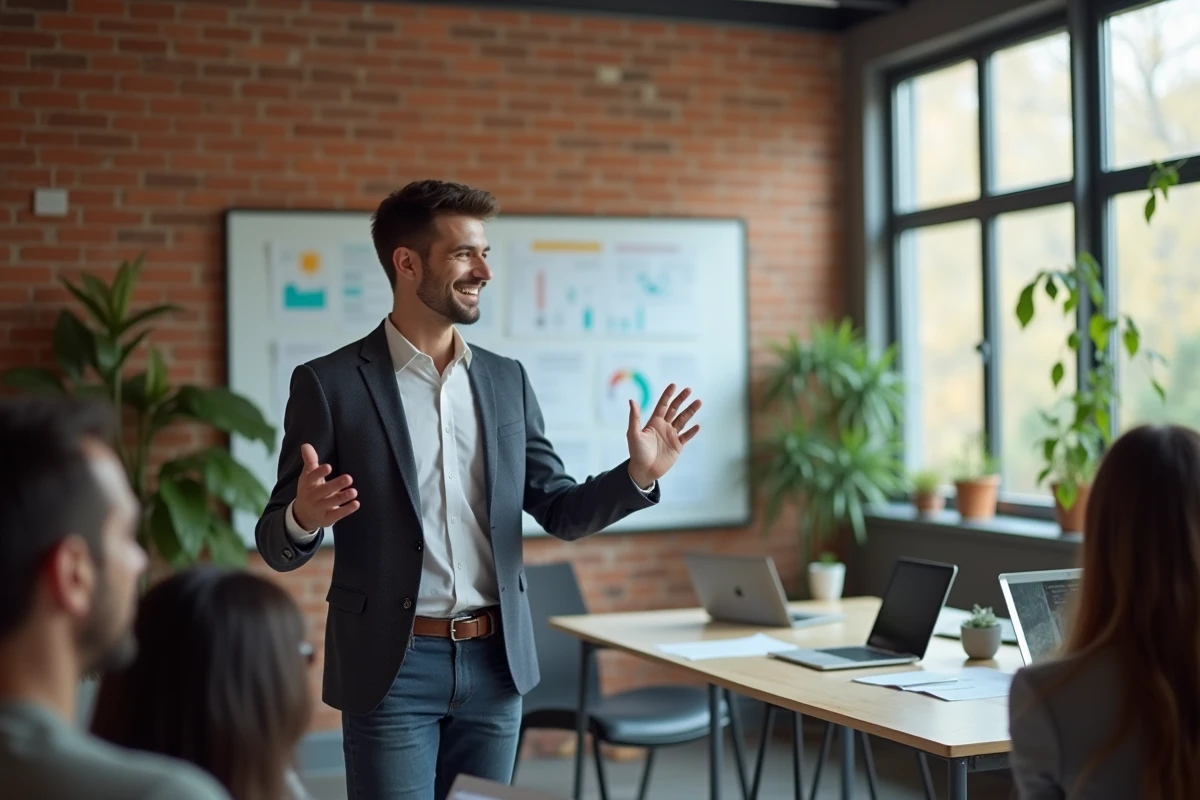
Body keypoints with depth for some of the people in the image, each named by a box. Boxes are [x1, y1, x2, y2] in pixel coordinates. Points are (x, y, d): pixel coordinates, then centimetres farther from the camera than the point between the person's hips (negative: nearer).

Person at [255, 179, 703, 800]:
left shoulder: (506, 380, 7)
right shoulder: (331, 383, -6)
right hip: (392, 668, -4)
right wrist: (304, 517, -29)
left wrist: (638, 474, -9)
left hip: (495, 662, 4)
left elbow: (560, 511, 9)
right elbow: (276, 546, -6)